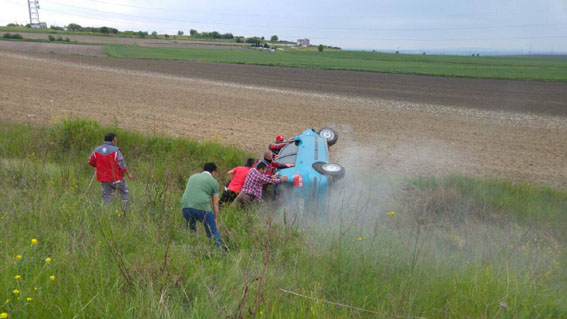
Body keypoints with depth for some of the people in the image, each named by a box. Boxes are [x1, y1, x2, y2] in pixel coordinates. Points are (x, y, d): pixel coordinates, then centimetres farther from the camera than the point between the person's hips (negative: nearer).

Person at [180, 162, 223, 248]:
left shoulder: (192, 176, 26)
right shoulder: (214, 182, 12)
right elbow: (215, 204, 13)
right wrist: (215, 219, 21)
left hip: (185, 206, 5)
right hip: (201, 207, -5)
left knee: (191, 228, 28)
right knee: (212, 231, 5)